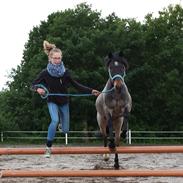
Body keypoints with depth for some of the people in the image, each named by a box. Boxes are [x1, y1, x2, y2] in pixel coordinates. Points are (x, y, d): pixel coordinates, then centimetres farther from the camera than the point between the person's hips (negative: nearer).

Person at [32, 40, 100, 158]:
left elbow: (76, 85, -4)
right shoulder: (45, 73, -15)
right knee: (55, 120, -31)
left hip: (64, 102, 3)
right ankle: (48, 148, -22)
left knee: (65, 130, 9)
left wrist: (90, 91, -13)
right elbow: (34, 84, -6)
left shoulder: (65, 72, -10)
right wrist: (38, 89, -29)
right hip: (52, 102, -3)